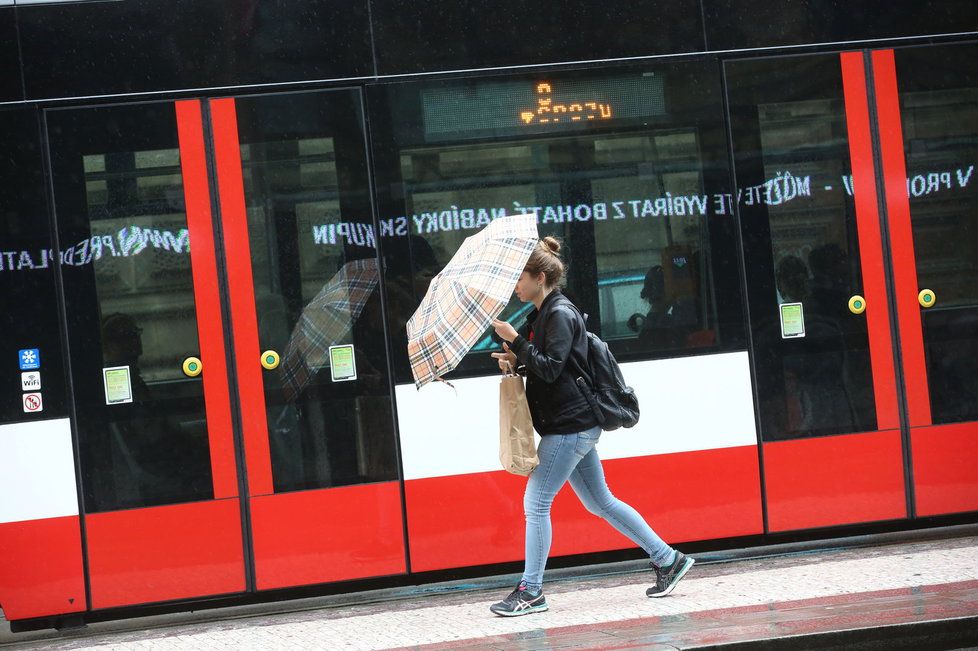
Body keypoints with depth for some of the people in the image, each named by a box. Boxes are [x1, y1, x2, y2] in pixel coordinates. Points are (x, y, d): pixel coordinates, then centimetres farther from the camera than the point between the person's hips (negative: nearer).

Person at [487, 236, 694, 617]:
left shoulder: (560, 314, -14)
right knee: (600, 502, 14)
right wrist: (516, 361, 3)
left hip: (568, 426, -10)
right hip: (575, 425, 10)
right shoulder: (543, 314, 15)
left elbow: (551, 368, -21)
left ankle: (531, 592, -2)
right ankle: (667, 560, 19)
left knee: (536, 502, -8)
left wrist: (514, 341, -19)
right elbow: (542, 366, 21)